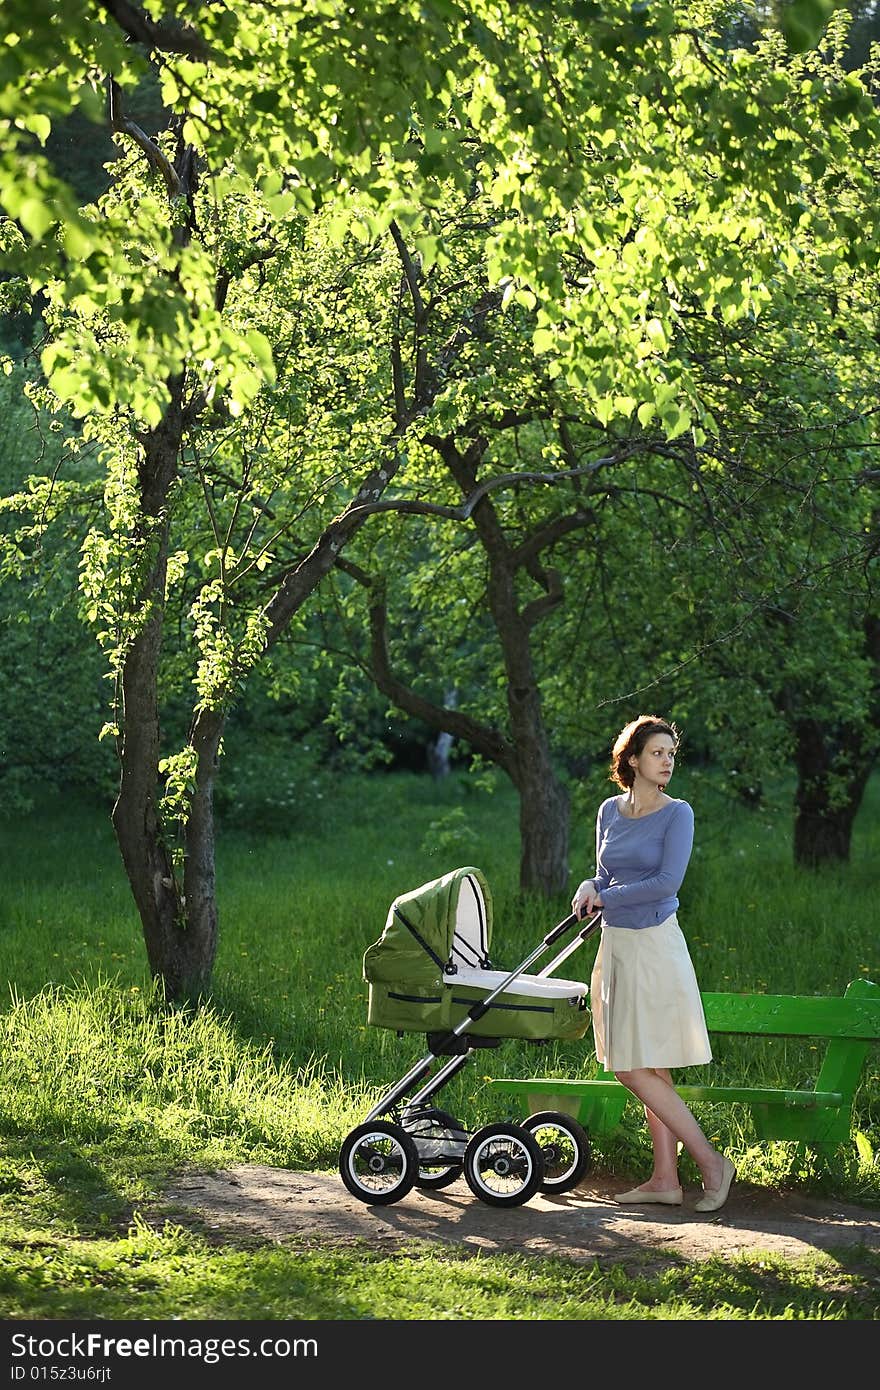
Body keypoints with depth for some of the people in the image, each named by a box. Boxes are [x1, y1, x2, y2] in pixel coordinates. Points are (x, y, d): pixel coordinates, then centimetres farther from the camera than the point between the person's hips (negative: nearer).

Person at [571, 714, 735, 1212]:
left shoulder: (677, 814, -7)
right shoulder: (610, 811, 10)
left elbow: (667, 882, -16)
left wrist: (605, 896, -11)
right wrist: (590, 888, -4)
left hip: (655, 946, -6)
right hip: (616, 945, 6)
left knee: (636, 1068, -8)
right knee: (648, 1070, 8)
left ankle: (711, 1161, 1)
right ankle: (666, 1179, 13)